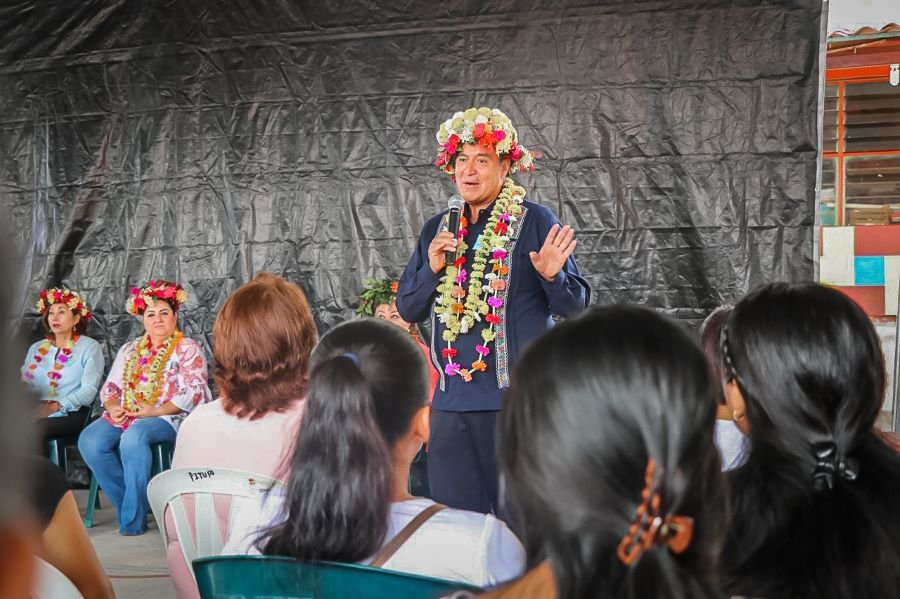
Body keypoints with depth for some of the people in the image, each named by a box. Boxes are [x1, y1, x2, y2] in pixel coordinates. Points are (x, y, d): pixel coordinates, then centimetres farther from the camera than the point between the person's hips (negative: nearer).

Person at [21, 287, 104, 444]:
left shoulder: (90, 347, 7)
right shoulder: (36, 349, 24)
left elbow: (89, 390, -5)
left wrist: (57, 406, -20)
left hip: (70, 413, -4)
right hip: (37, 410, 4)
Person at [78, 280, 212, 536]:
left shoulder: (188, 349, 5)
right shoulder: (130, 349, 24)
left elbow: (193, 391, -7)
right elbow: (111, 386, 20)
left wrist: (155, 411, -18)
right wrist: (113, 407, -4)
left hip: (167, 417, -6)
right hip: (124, 416, 6)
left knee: (133, 436, -38)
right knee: (89, 440, -24)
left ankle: (133, 517, -28)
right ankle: (126, 502, -12)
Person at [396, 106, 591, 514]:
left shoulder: (534, 221, -1)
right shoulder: (437, 230, 13)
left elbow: (576, 305, -1)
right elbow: (407, 310, 13)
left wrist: (552, 275, -22)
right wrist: (431, 269, -4)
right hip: (451, 399, 5)